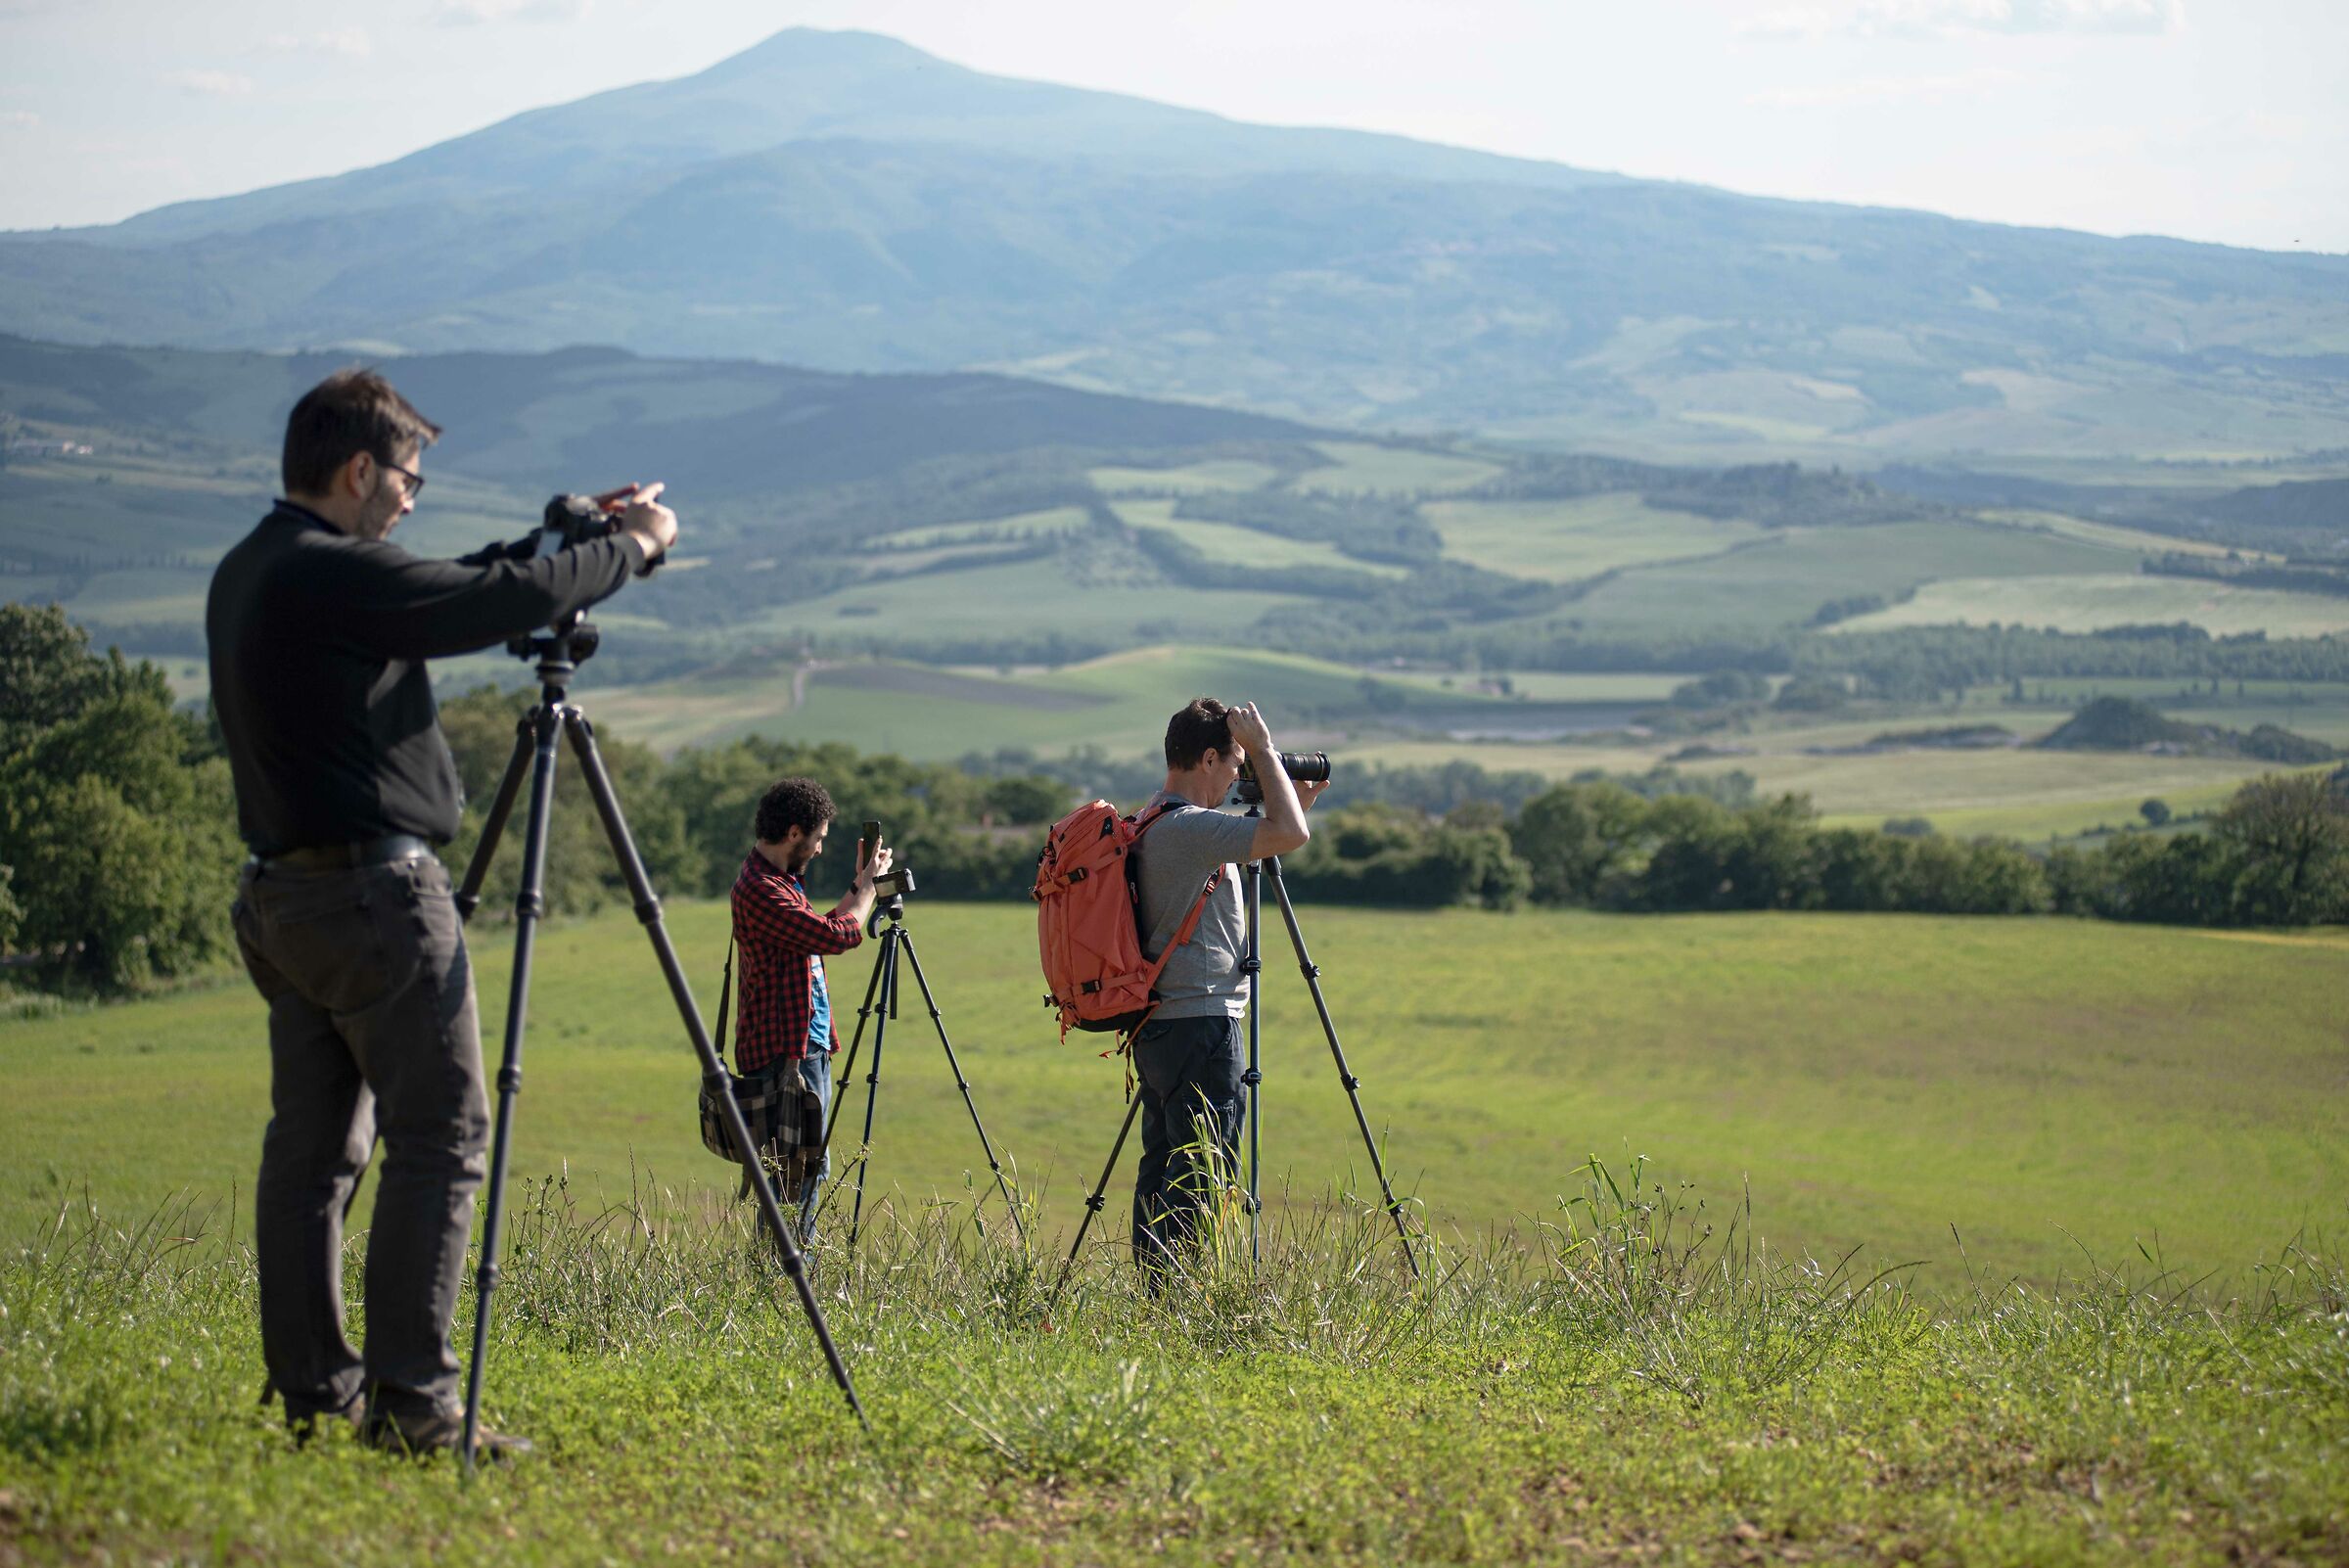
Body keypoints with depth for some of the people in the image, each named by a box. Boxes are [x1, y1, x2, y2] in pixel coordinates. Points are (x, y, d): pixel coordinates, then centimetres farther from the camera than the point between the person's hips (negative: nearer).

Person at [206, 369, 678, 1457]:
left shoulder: (246, 576, 13)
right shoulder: (334, 576, -17)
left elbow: (443, 596, 23)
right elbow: (506, 603, -15)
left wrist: (557, 542, 20)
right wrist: (631, 548, 1)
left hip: (283, 898, 10)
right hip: (373, 894, -10)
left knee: (313, 1144, 10)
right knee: (440, 1136, -6)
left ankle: (312, 1392, 11)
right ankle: (409, 1401, -10)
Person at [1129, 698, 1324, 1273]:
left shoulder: (1150, 824, 15)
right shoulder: (1188, 828, -17)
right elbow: (1290, 835, -26)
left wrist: (1297, 802, 20)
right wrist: (1264, 749, -15)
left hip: (1156, 1028, 10)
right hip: (1200, 1027, -10)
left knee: (1163, 1175, 11)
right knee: (1203, 1181, -7)